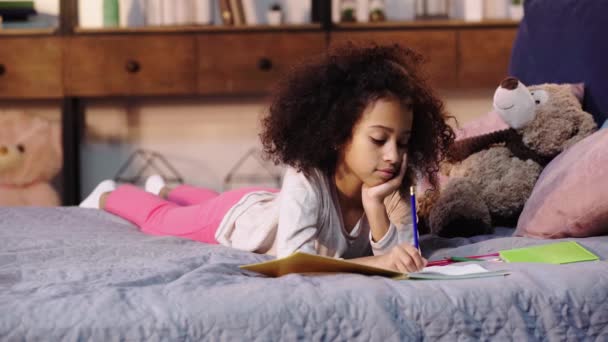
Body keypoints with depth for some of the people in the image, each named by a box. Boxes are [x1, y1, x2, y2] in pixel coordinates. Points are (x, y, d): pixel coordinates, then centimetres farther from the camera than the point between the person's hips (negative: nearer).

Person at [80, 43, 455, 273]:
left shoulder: (388, 187, -33)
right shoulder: (306, 181, -49)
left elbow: (395, 255, -37)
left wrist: (375, 204, -51)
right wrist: (373, 262, -67)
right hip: (236, 214, -5)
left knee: (209, 200, 39)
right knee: (159, 218, 26)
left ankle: (166, 189, 71)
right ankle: (109, 195, 58)